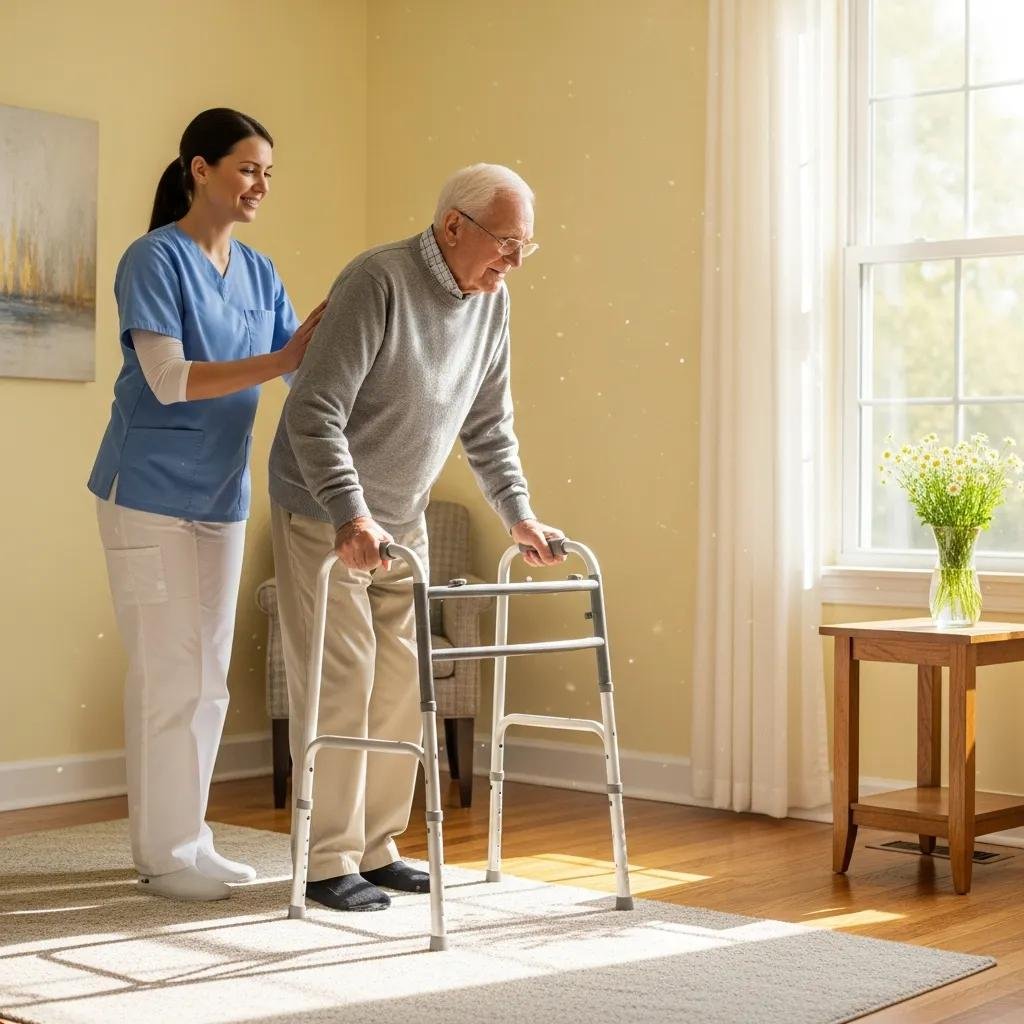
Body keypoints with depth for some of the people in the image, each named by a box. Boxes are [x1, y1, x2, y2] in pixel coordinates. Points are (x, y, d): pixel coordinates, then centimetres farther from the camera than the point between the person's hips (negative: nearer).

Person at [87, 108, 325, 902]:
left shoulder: (259, 272, 9)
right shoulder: (155, 259, -10)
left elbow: (305, 367, 4)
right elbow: (168, 380, -20)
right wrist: (281, 360, -25)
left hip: (222, 496, 7)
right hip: (150, 494, -7)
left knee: (210, 675, 10)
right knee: (169, 673, -4)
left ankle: (189, 840, 20)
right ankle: (166, 855, 5)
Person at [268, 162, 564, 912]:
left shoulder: (491, 301, 1)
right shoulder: (379, 282, -22)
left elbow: (489, 425, 11)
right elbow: (315, 412, -27)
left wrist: (519, 513, 4)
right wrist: (351, 516, -34)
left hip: (403, 520, 7)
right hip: (325, 515, -7)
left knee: (403, 682, 7)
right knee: (339, 682, -6)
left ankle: (376, 850, 18)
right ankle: (328, 862, 4)